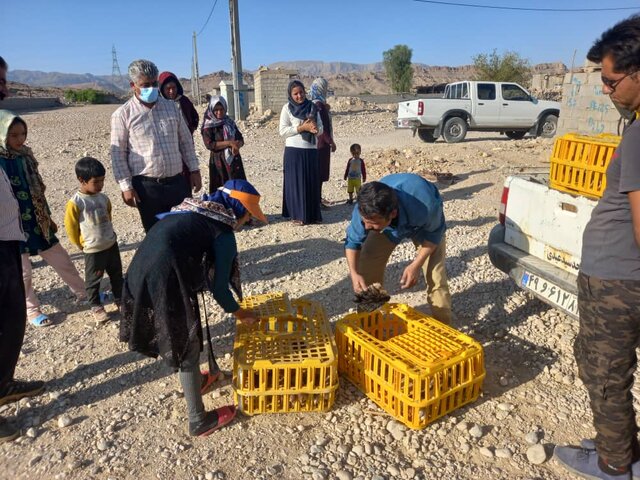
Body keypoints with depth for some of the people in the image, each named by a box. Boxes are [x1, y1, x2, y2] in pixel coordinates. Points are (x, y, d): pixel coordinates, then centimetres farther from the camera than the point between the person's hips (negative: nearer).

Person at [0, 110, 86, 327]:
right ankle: (31, 310, 26)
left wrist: (48, 217, 18)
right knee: (22, 272, 9)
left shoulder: (25, 155, 4)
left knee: (62, 260, 13)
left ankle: (83, 293, 29)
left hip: (37, 222, 6)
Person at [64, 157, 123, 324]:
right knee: (93, 279, 10)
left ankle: (120, 299, 36)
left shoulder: (103, 198, -1)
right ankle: (96, 306, 27)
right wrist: (82, 245, 0)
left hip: (112, 244, 5)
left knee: (117, 274, 18)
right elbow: (71, 228, -9)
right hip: (93, 250, -5)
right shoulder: (75, 203, -18)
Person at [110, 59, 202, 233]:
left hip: (177, 181, 4)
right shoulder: (122, 115, -4)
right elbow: (118, 153, -4)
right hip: (146, 186, -3)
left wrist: (194, 170, 8)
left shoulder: (171, 107, 8)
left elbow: (186, 141, 13)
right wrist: (126, 186, -9)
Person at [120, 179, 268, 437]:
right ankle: (199, 421, 27)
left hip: (139, 276, 9)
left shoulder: (191, 209, 20)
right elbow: (219, 288, -1)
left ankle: (195, 381, 53)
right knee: (188, 349, 10)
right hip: (165, 283, -8)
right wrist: (240, 313, 18)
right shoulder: (223, 233, -4)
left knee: (178, 338, 29)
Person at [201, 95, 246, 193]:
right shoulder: (208, 126, -4)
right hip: (219, 161, -4)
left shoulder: (230, 122, 10)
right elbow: (209, 144, -15)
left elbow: (241, 139, 7)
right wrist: (229, 143, -20)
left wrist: (236, 146, -17)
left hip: (234, 160, 4)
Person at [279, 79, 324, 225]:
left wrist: (315, 128, -15)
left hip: (311, 150, 4)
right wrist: (302, 127, -16)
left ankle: (313, 214, 16)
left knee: (312, 182, 7)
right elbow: (282, 131, -8)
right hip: (294, 151, -4)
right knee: (296, 182, 0)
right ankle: (297, 215, 7)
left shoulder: (312, 107, 10)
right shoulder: (287, 108, -1)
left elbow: (321, 129, 9)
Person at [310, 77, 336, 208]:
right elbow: (321, 127, -22)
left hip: (321, 142, 10)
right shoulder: (318, 105, -17)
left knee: (321, 171, 16)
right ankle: (317, 200, 1)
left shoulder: (318, 103, 13)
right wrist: (331, 142, -16)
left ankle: (318, 197, 24)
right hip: (321, 143, -10)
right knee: (320, 172, -4)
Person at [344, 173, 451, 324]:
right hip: (387, 224, 3)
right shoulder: (365, 209, -37)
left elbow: (434, 234, -22)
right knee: (366, 269, -6)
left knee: (435, 277, -13)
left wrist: (416, 265, -27)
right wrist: (354, 273, -30)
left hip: (425, 226, -2)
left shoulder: (425, 207, -46)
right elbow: (353, 241, -17)